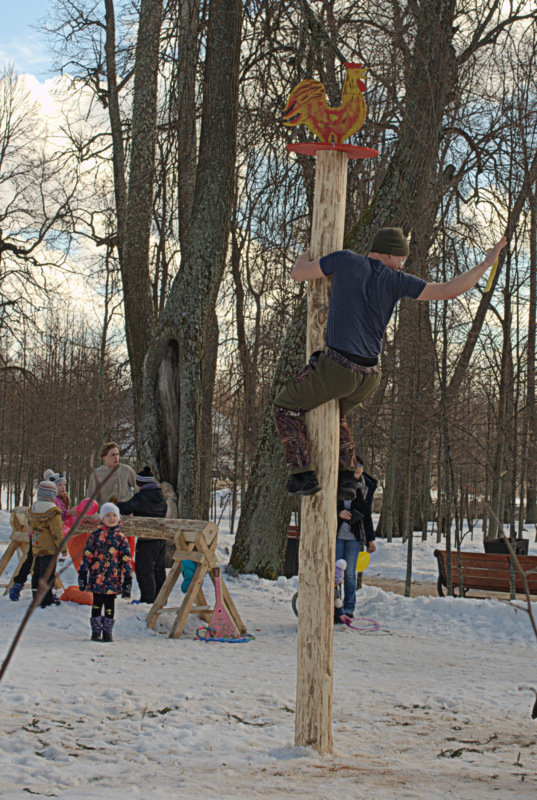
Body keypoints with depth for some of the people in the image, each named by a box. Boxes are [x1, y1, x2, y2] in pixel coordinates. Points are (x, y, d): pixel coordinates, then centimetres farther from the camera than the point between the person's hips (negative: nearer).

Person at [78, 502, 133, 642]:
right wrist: (83, 574, 0)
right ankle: (96, 632, 14)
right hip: (97, 577, -1)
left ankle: (107, 632, 15)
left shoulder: (120, 538, 5)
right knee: (97, 603, 6)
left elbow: (126, 559, 6)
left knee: (110, 604, 6)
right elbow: (87, 555, 3)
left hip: (113, 578, 1)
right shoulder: (95, 535, 2)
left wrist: (128, 578, 1)